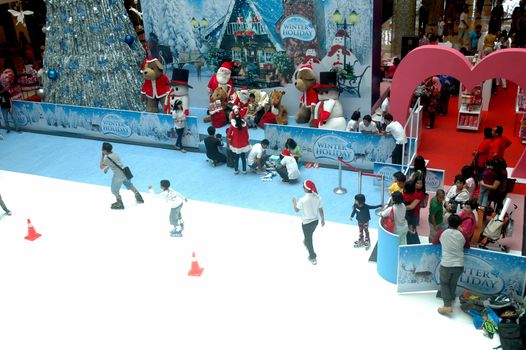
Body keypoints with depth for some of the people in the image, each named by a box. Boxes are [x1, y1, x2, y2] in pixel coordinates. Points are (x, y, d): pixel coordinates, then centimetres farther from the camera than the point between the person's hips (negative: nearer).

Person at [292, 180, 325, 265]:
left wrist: (294, 202, 8)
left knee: (308, 239, 16)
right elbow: (321, 210, -4)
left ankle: (313, 258, 29)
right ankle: (307, 243, 62)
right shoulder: (318, 197, -14)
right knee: (309, 235, 34)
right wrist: (323, 220, 11)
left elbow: (296, 210, -10)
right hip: (315, 221, 5)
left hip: (306, 223, -5)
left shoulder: (302, 200, -27)